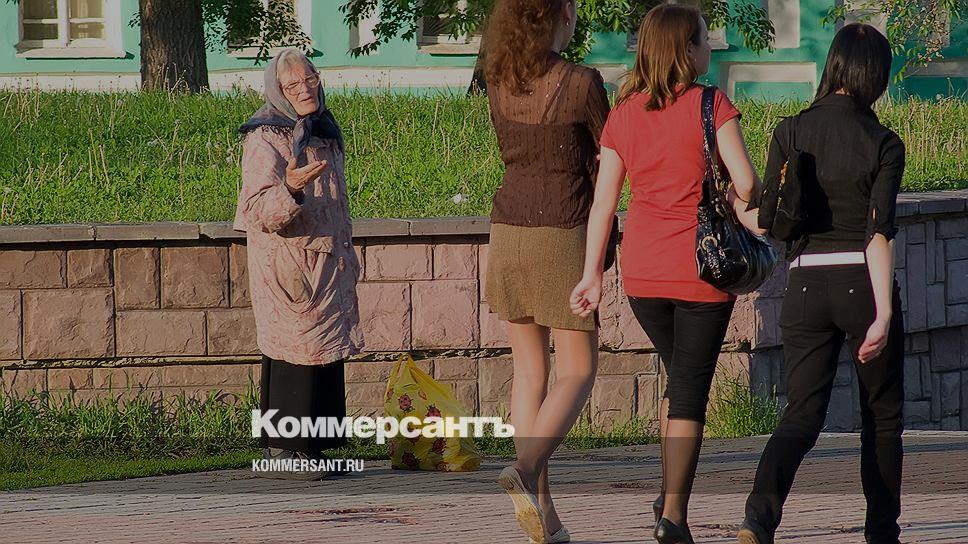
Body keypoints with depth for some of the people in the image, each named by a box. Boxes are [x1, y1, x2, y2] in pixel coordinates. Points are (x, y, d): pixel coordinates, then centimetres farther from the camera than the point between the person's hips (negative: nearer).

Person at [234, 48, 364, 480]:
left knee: (326, 354, 7)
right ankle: (281, 448, -6)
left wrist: (347, 259, 26)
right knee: (294, 353, -10)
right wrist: (289, 189, -37)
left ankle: (312, 447, 12)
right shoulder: (265, 139, -11)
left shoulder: (324, 132, 14)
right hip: (286, 262, -8)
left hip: (327, 263, 8)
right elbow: (261, 211, -19)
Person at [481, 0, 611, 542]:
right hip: (566, 235, -5)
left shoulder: (500, 81, 4)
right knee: (578, 373, 2)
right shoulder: (583, 83, -13)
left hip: (509, 230, 5)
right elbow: (609, 159, -1)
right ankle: (527, 468, -24)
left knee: (530, 369, 11)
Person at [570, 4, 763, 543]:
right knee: (691, 387, 1)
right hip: (701, 266, -4)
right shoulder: (711, 105, -10)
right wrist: (746, 213, 7)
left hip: (642, 270, 5)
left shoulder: (624, 114, 4)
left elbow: (604, 198, 4)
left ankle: (670, 490, 22)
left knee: (680, 373, 24)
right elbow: (746, 183, -15)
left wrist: (593, 274, 8)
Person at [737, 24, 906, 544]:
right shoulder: (883, 144, -7)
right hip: (863, 284, -2)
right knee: (882, 414, 15)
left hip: (806, 286, 2)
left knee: (802, 413, 2)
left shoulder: (791, 132, 0)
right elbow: (880, 233, -14)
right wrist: (884, 313, -16)